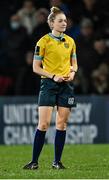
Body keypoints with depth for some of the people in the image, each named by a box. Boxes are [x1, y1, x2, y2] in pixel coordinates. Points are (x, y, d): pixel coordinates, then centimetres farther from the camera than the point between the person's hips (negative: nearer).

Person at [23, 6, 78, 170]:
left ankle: (57, 161, 8)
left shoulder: (70, 41, 10)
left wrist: (72, 72, -1)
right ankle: (34, 161, -4)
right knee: (44, 123, -10)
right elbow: (36, 67, -4)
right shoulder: (44, 41, -5)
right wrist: (53, 76, -15)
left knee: (62, 124, 2)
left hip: (66, 84, 4)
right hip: (49, 83, -4)